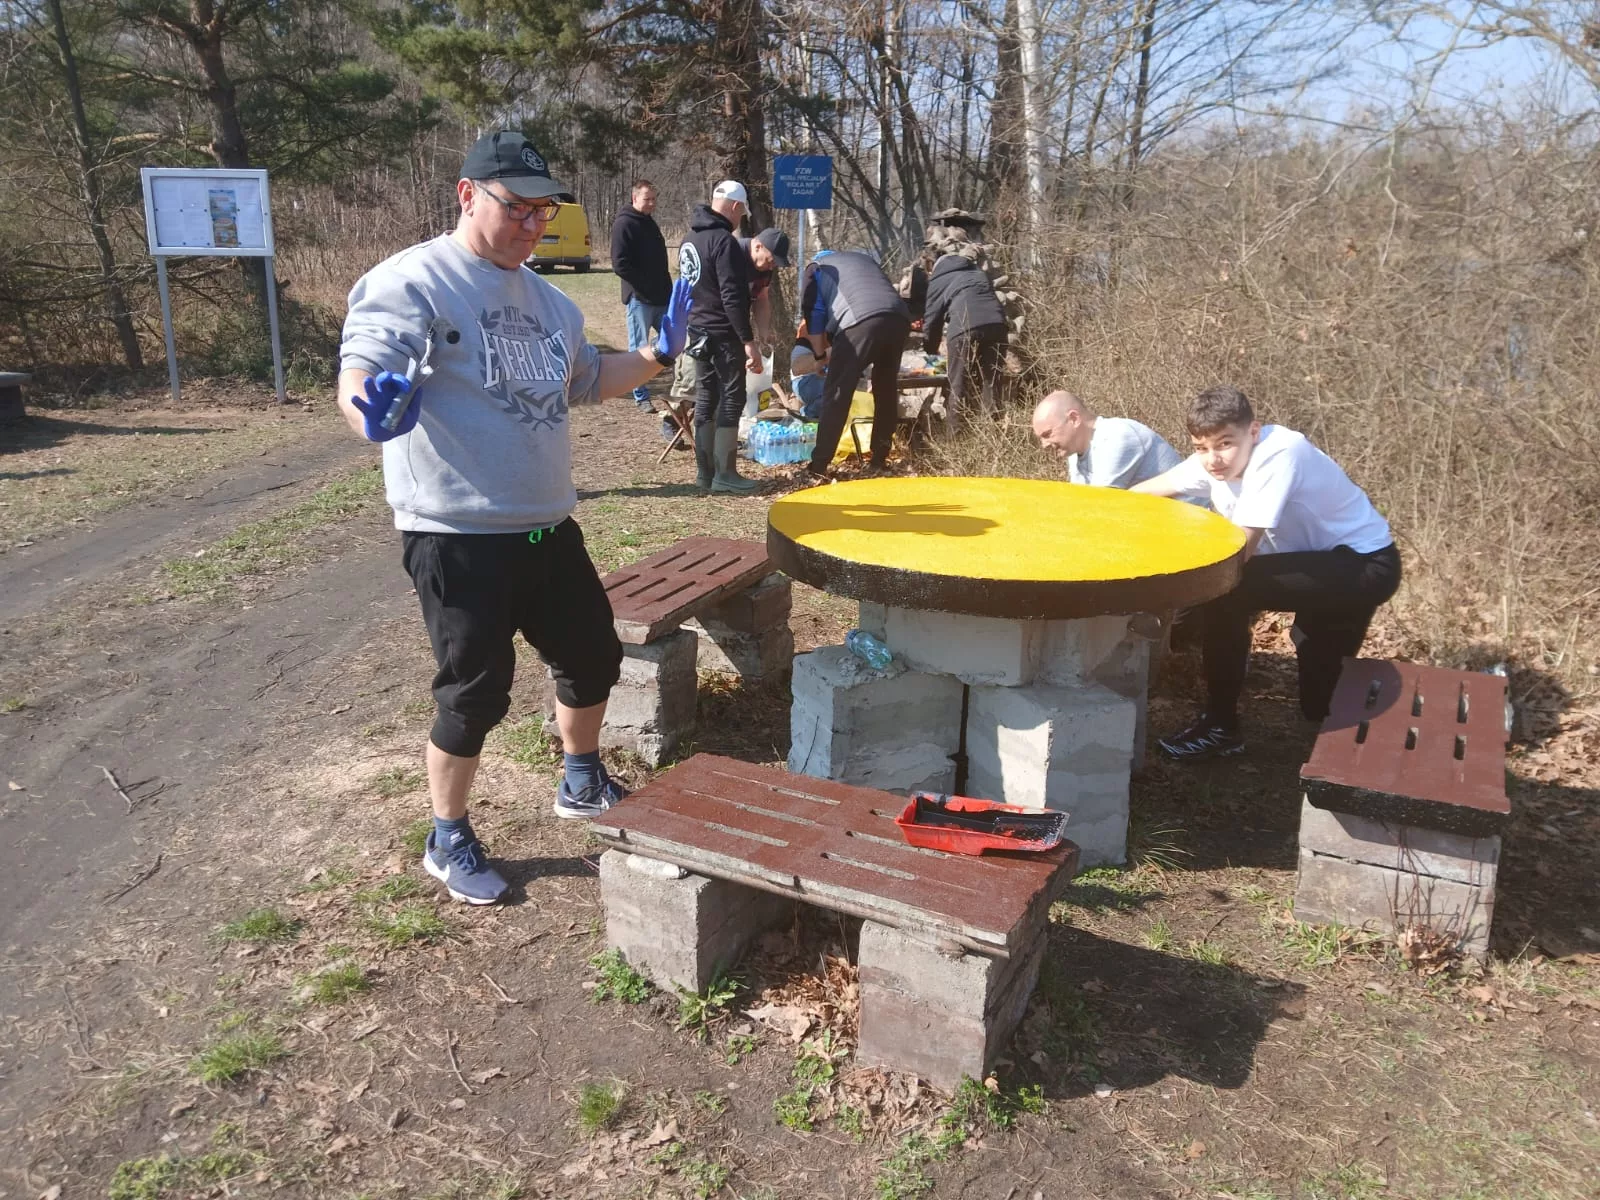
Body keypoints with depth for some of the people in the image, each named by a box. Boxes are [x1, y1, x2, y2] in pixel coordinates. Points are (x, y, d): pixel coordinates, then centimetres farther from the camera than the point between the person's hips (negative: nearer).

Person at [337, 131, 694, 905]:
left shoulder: (546, 300, 14)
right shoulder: (411, 283, -12)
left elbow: (587, 381, 26)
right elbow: (358, 375, -24)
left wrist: (659, 353, 13)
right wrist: (373, 409, -47)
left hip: (548, 528, 8)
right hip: (458, 540, -8)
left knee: (592, 657, 18)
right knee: (476, 692, 1)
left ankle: (582, 784, 43)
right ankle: (449, 842, 24)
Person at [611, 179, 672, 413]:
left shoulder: (649, 222, 17)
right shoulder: (624, 224, -9)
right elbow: (620, 264, -17)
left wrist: (667, 288, 12)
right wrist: (646, 287, -16)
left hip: (661, 297, 8)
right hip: (640, 299, -8)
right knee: (639, 349, 0)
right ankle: (641, 398, 8)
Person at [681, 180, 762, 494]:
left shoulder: (689, 239, 12)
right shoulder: (724, 242, -17)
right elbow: (733, 298, -23)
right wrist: (749, 341, -22)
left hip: (697, 332, 9)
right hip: (723, 335, -9)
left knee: (705, 399, 12)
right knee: (731, 398, -2)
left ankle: (705, 471, 16)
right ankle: (724, 474, 0)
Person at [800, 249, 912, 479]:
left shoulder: (817, 267, 27)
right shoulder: (864, 258, 41)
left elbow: (813, 312, 21)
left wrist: (820, 354, 32)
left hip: (861, 321, -5)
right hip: (899, 318, 5)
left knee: (836, 393, -1)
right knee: (886, 390, 19)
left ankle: (818, 466, -4)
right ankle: (879, 458, 24)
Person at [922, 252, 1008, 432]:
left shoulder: (938, 280, 24)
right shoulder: (979, 274, 38)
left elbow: (931, 319, 21)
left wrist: (931, 351, 34)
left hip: (965, 329, -4)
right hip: (996, 324, 4)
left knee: (960, 388, 3)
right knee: (991, 384, 11)